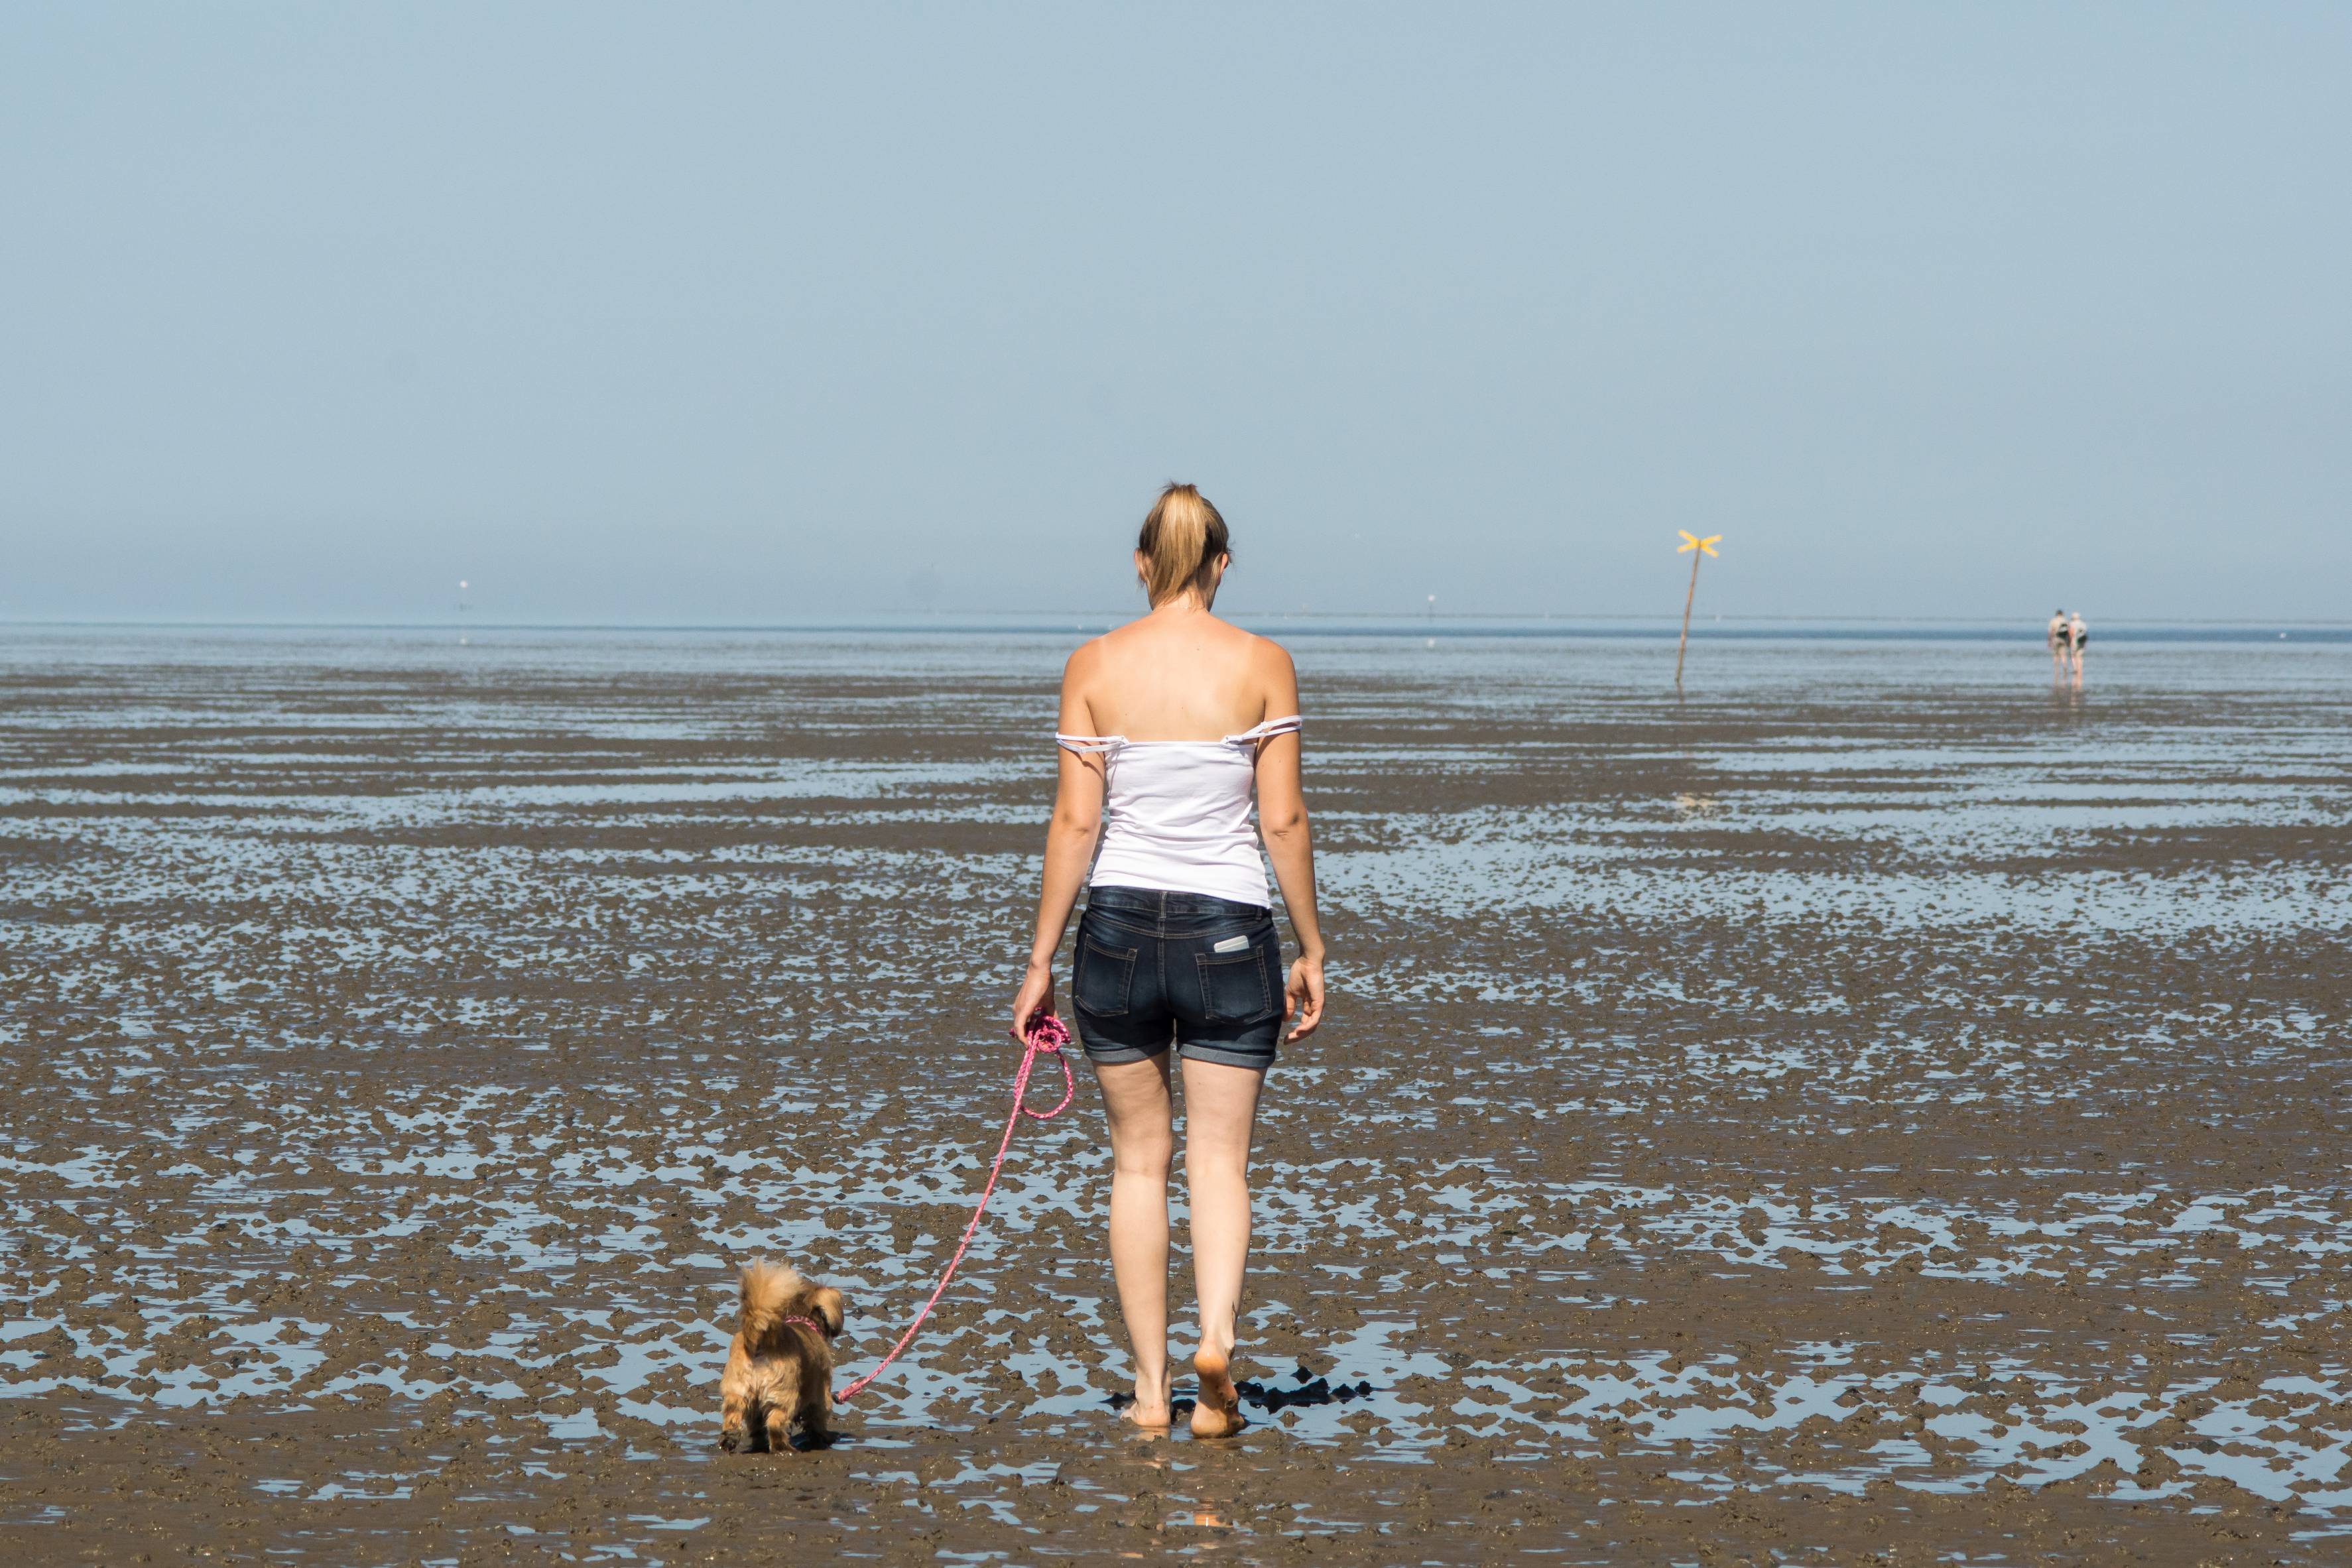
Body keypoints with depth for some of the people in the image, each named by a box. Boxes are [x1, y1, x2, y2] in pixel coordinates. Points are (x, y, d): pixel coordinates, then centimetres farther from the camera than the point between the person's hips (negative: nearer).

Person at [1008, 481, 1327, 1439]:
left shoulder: (1094, 667, -1)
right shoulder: (1262, 666, -3)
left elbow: (1076, 819, -4)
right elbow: (1283, 820, -4)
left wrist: (1042, 958, 1)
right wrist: (1310, 949, 5)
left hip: (1118, 926, 1)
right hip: (1228, 927, -1)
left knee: (1138, 1160, 12)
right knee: (1219, 1157, 6)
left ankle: (1151, 1387, 12)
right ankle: (1217, 1331, -19)